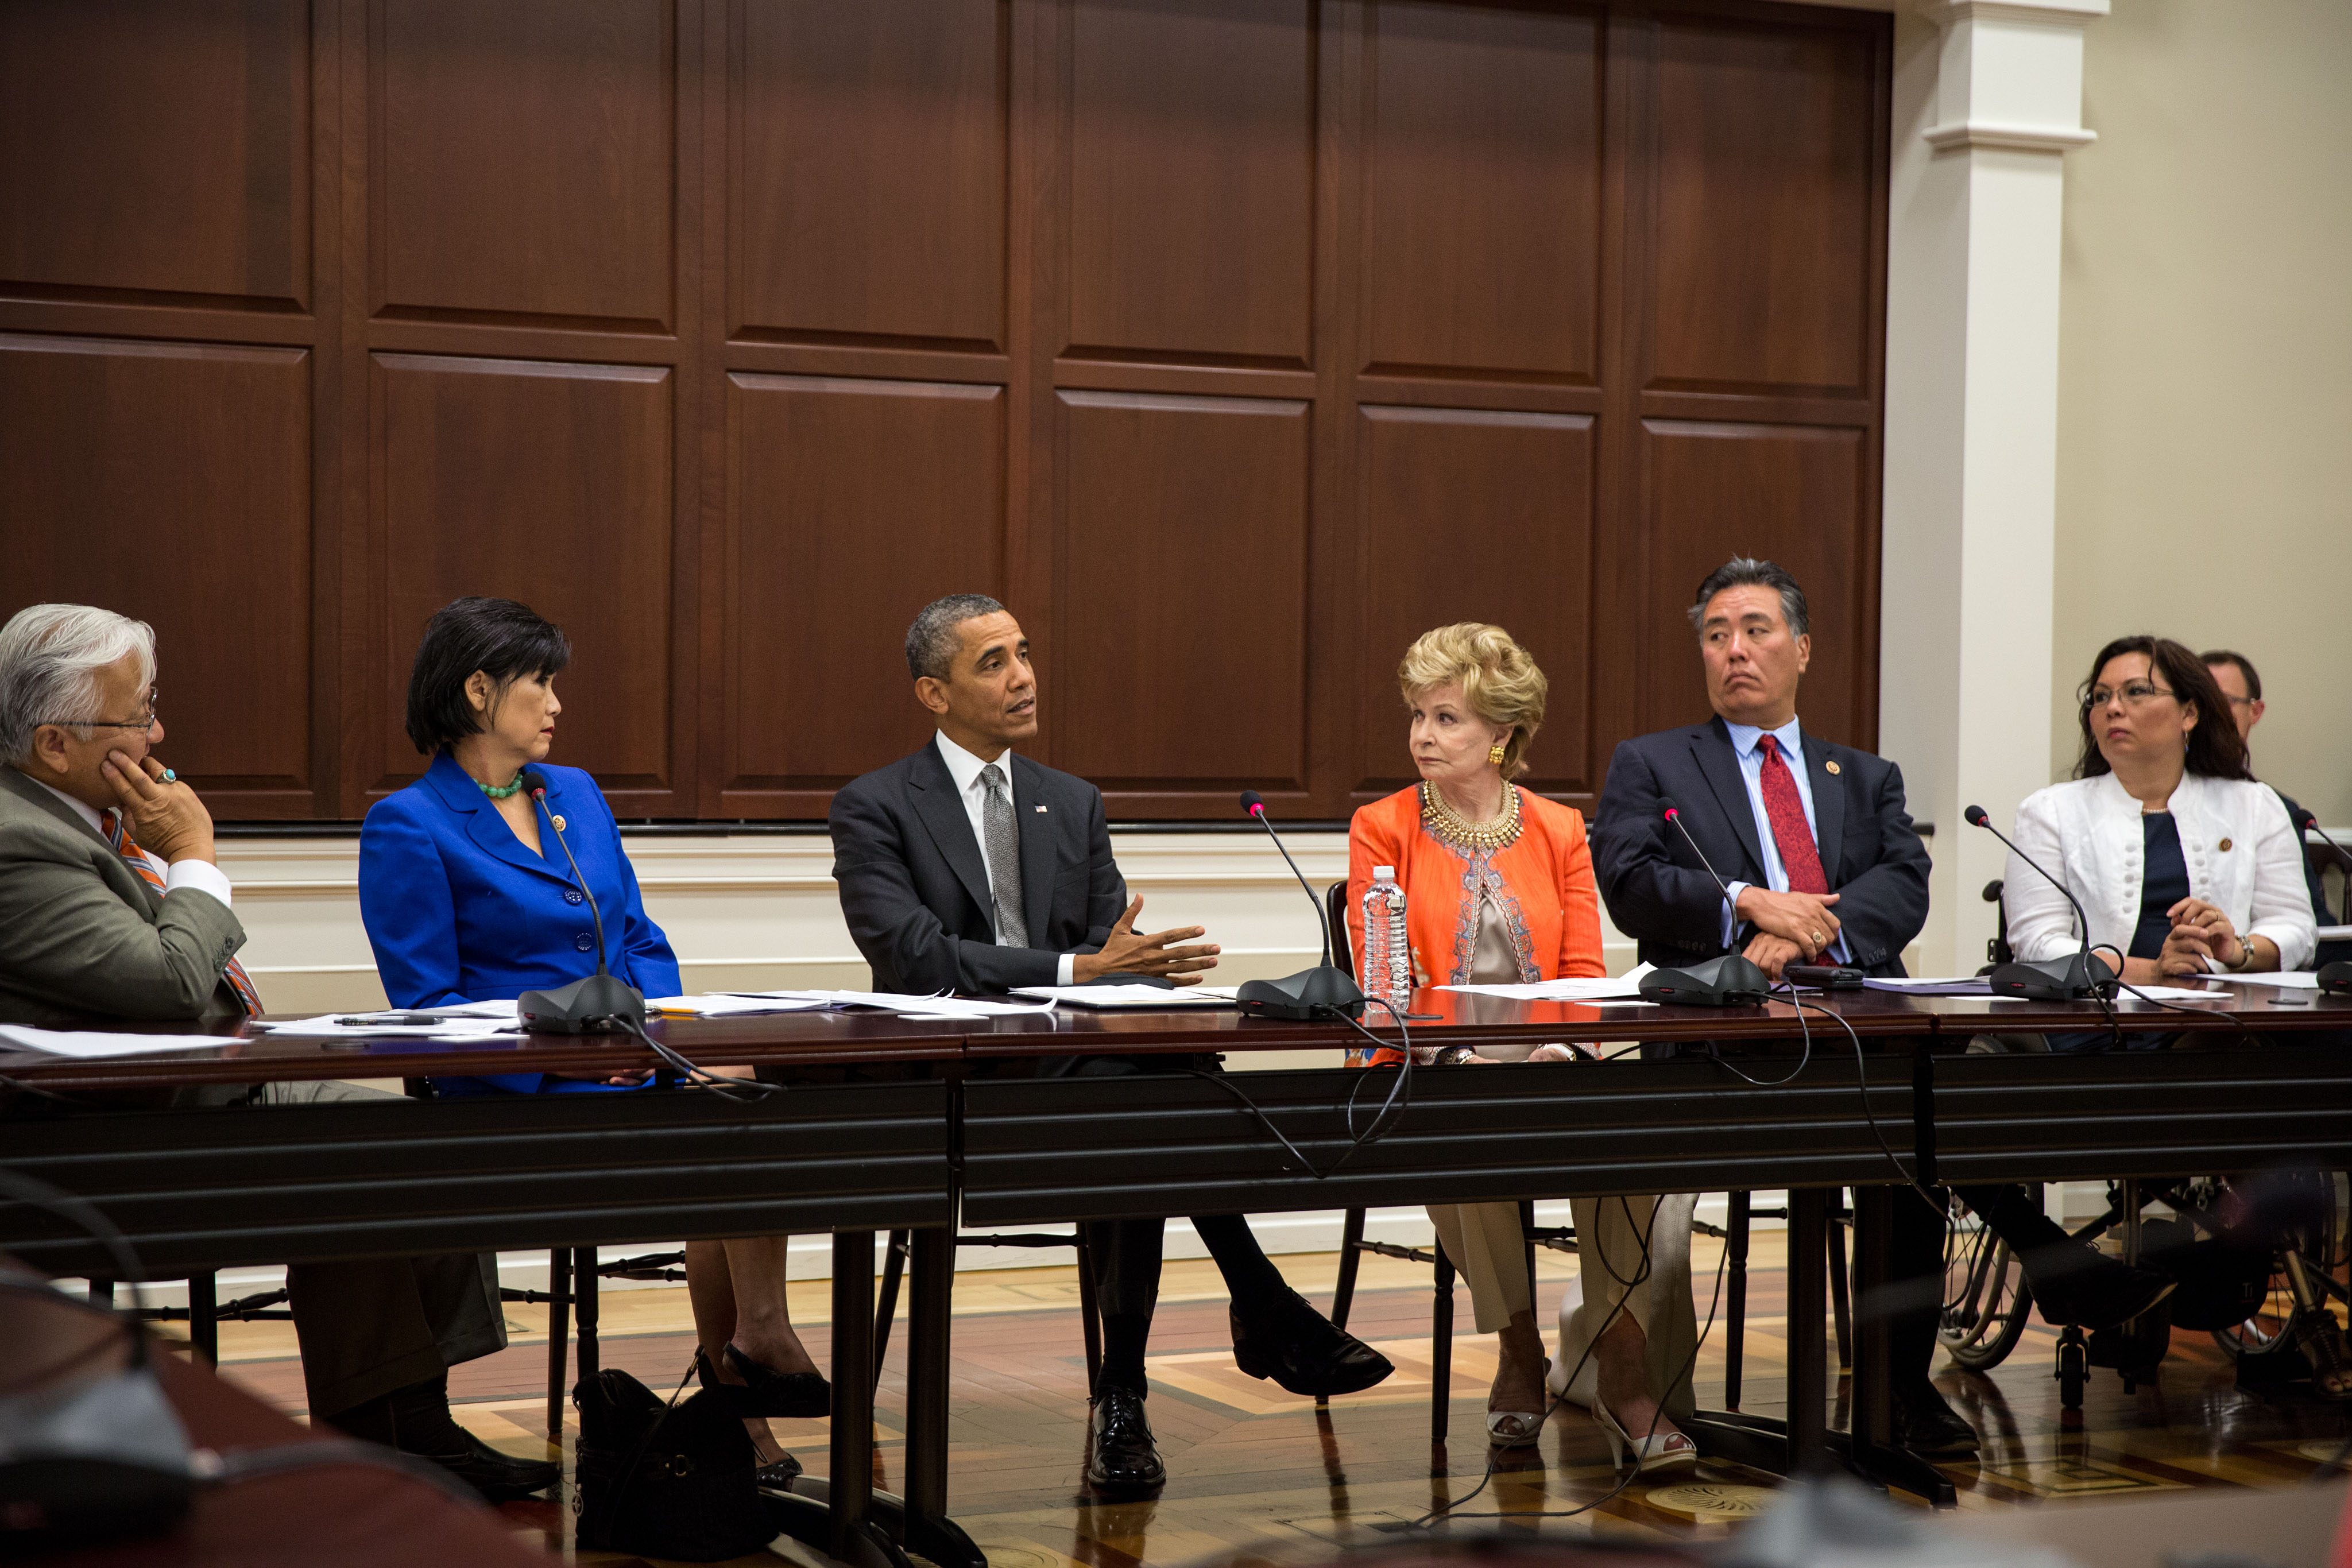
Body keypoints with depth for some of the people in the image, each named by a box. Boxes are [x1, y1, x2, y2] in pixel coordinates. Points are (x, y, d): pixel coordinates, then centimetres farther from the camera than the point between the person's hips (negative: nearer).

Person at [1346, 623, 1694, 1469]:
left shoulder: (1560, 831, 13)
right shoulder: (1382, 828, 6)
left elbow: (1586, 971, 7)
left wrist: (1564, 1048, -16)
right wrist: (1454, 1056, -20)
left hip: (1545, 1065, 2)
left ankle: (1623, 1365, -25)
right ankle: (1518, 1353, -16)